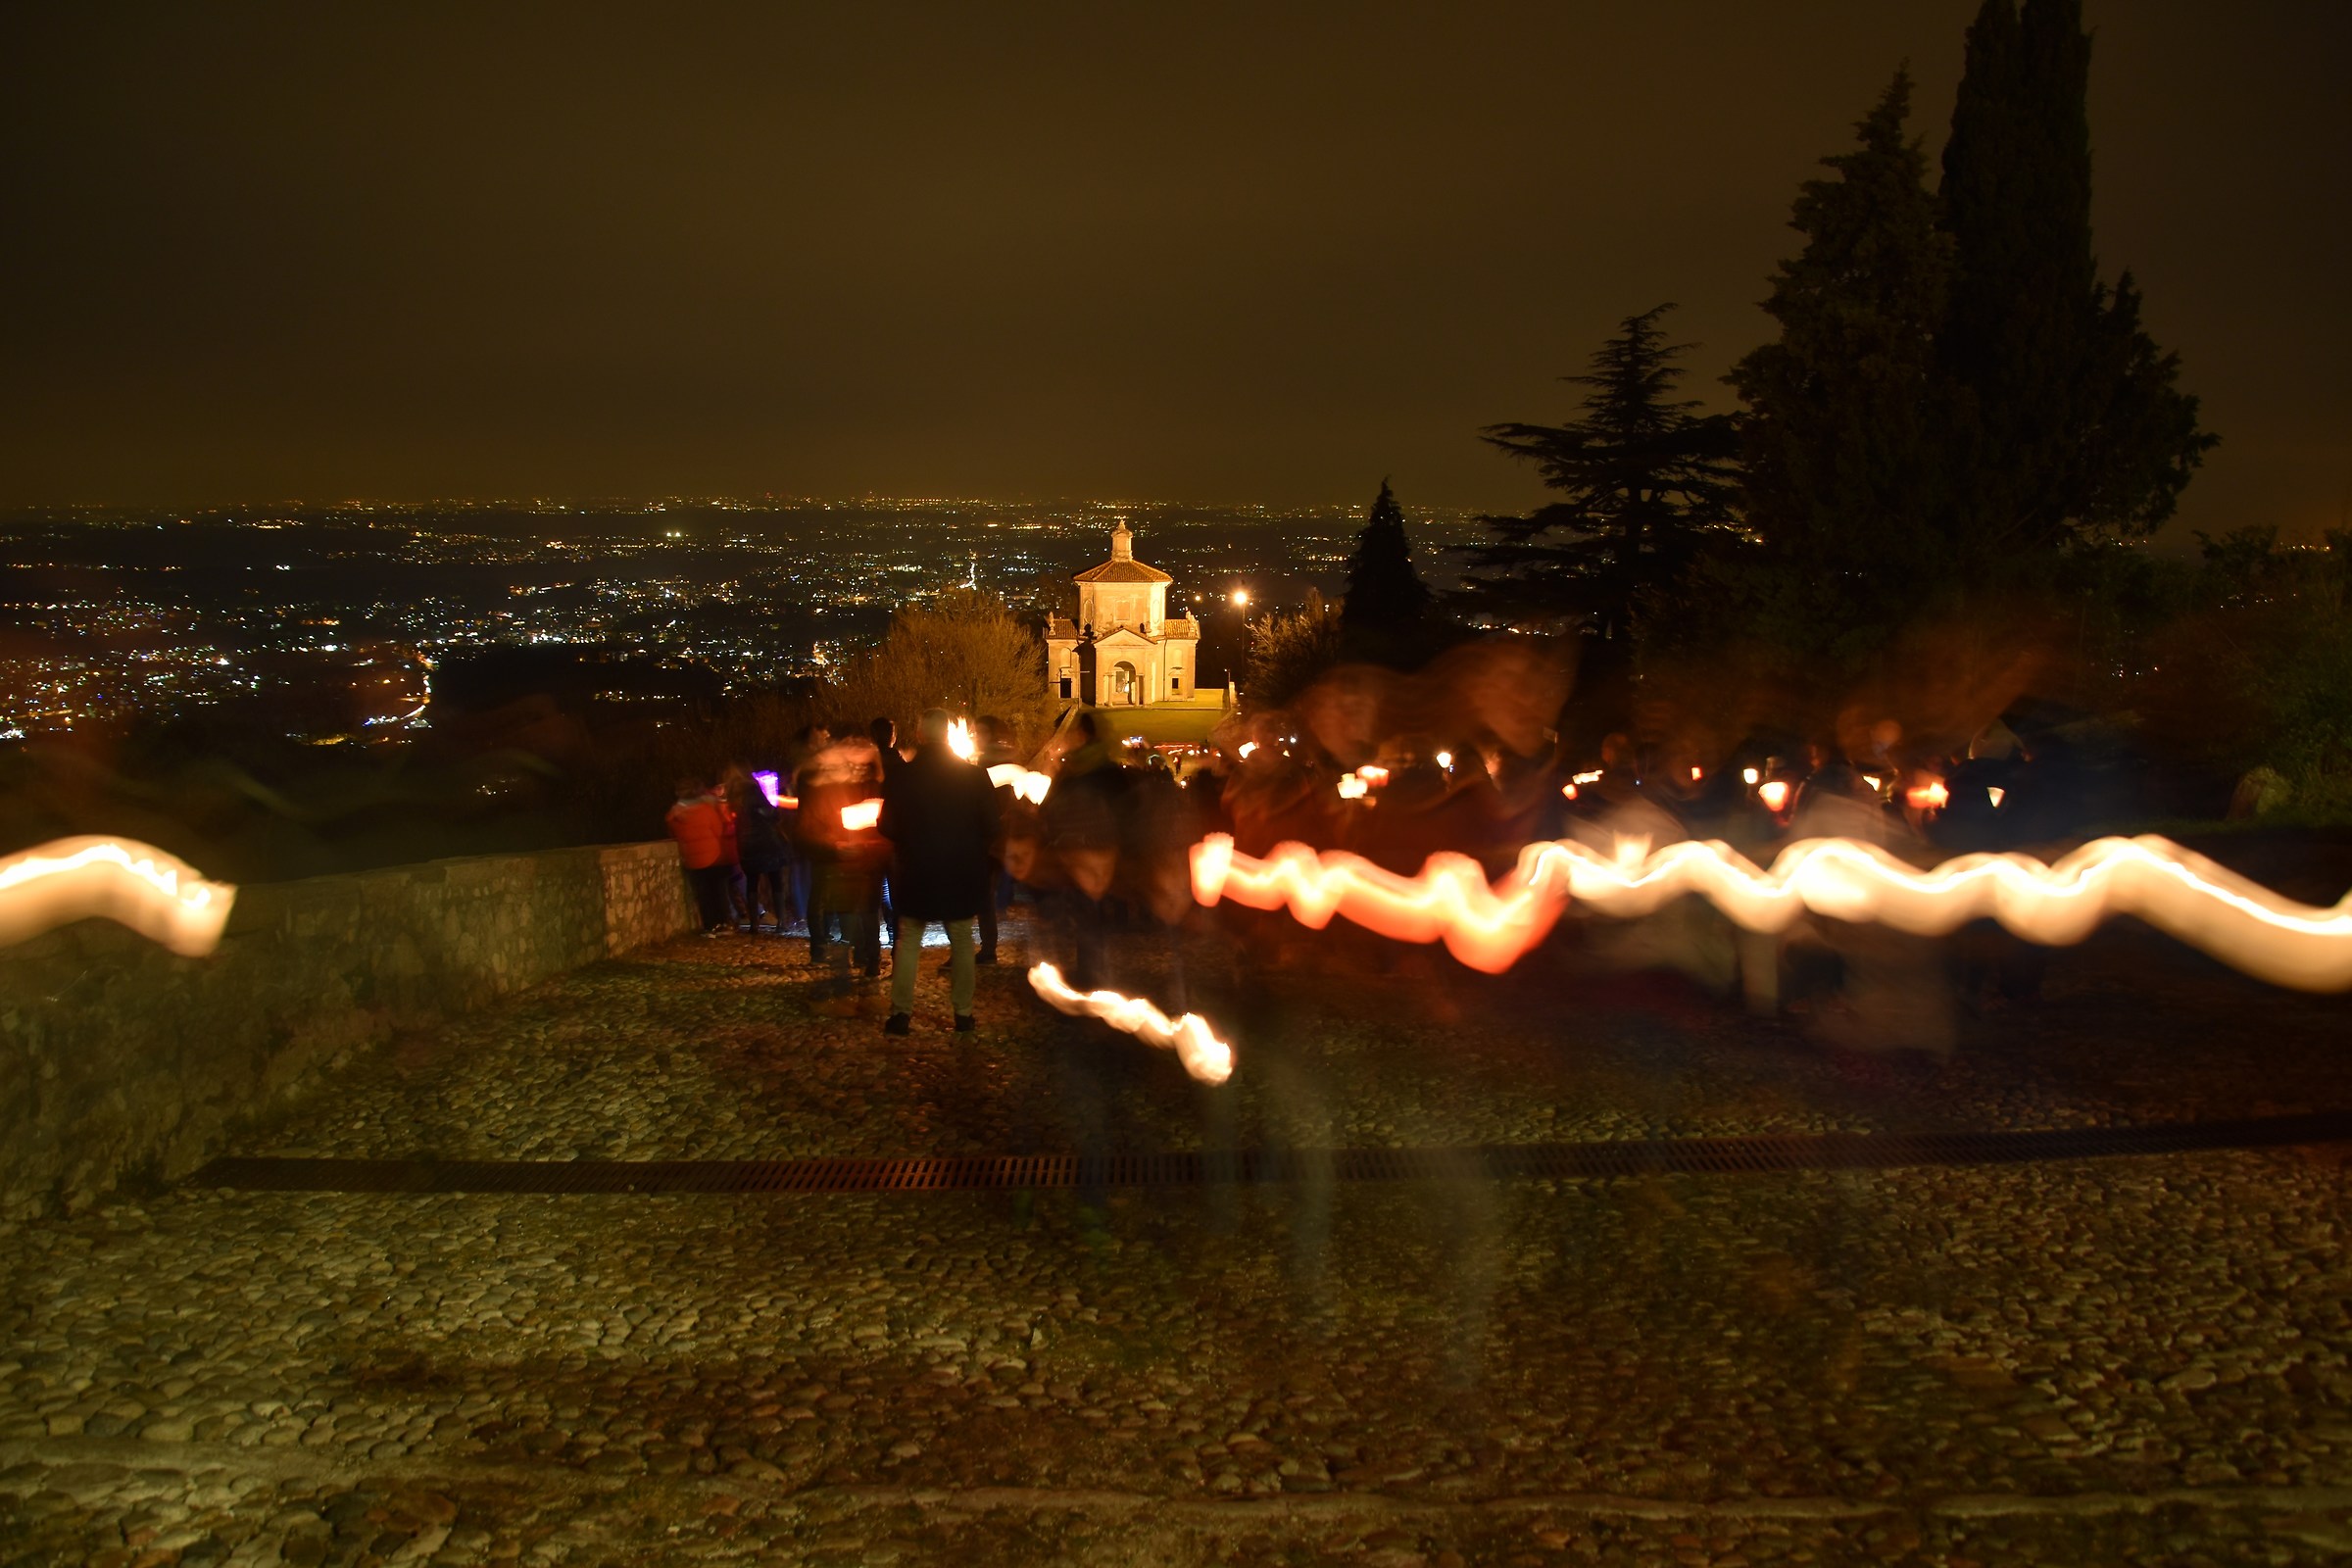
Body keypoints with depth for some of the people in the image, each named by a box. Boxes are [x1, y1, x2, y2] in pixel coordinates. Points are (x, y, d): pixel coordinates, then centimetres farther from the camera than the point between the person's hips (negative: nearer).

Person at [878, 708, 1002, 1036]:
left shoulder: (900, 776, -10)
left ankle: (901, 1013, 9)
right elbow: (990, 828, -5)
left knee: (908, 941, 11)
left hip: (916, 873, -1)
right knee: (962, 942, 12)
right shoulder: (974, 775, -8)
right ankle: (963, 1013, 14)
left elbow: (887, 827, -5)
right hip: (962, 874, 1)